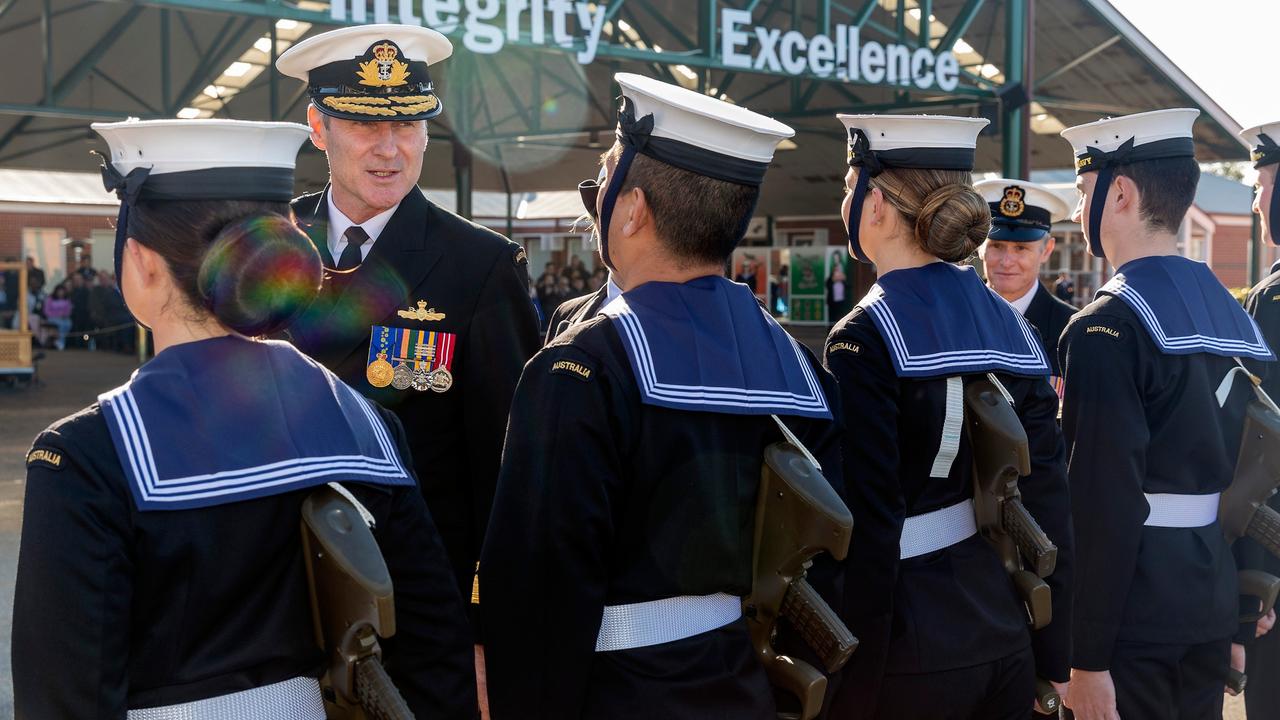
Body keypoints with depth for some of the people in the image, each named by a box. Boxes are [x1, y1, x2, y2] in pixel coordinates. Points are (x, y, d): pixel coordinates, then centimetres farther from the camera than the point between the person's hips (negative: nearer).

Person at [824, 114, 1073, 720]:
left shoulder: (865, 338, -16)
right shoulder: (1011, 327, 4)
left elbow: (868, 530, -18)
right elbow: (1048, 501, 5)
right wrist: (1054, 662, 13)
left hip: (911, 647, -6)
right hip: (1008, 634, 6)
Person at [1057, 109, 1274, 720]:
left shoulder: (1108, 325, -17)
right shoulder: (1229, 312, 9)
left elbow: (1104, 501, -21)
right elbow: (1245, 467, 12)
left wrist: (1085, 657, -19)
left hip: (1133, 612, -8)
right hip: (1211, 598, 8)